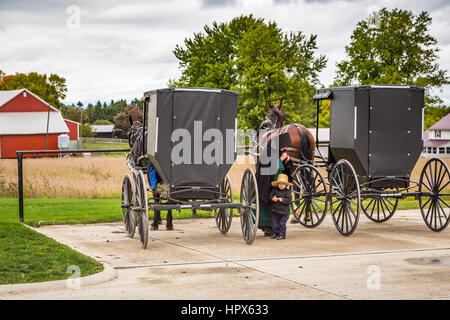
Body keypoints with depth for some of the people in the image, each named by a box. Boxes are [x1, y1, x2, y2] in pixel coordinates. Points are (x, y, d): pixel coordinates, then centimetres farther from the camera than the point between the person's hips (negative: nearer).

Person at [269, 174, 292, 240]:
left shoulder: (287, 192, -6)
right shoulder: (274, 190, 2)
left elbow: (289, 200, -14)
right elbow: (270, 196, -1)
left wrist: (282, 200, -26)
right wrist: (273, 199, -23)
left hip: (284, 211, -3)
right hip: (275, 211, 3)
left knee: (282, 224, -1)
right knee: (274, 223, 8)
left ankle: (282, 235, 9)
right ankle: (275, 233, 24)